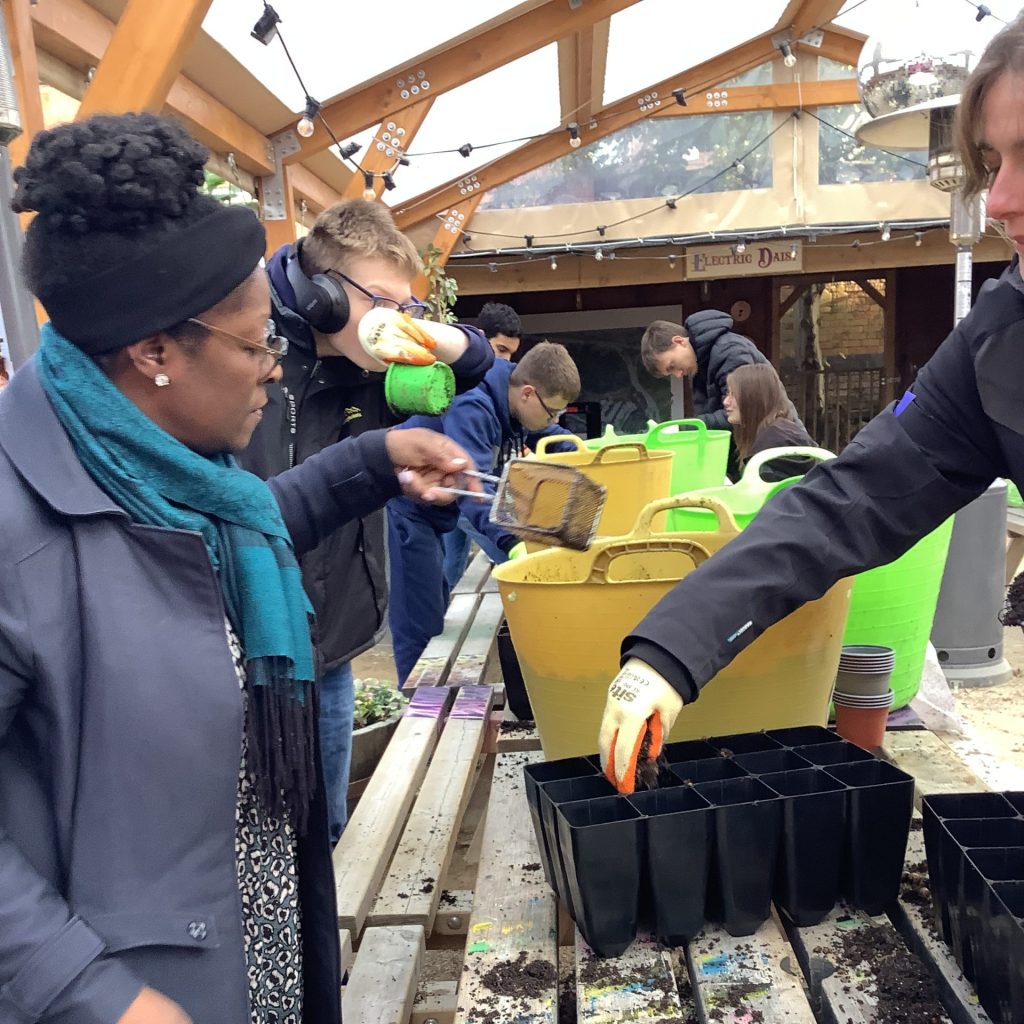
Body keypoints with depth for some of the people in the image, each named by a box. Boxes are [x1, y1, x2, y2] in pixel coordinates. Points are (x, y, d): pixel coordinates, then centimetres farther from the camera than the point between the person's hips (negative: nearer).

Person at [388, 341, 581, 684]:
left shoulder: (511, 400, -4)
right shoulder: (471, 409, -31)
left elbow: (547, 435, 16)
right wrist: (509, 541, -54)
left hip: (433, 510, 10)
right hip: (406, 509, -10)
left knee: (435, 611, 18)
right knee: (420, 623, -9)